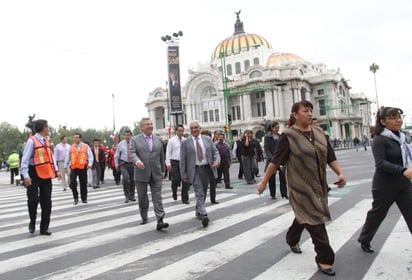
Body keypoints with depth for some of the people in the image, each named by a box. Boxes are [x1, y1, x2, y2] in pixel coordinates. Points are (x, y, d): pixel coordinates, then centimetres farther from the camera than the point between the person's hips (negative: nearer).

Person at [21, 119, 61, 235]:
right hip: (34, 175, -7)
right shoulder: (31, 141, -12)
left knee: (47, 202, 7)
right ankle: (32, 222, 23)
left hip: (46, 175, 7)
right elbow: (25, 159, -16)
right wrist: (26, 176, -23)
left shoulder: (46, 141, 9)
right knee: (33, 200, -5)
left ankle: (44, 228, 18)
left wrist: (56, 170, 7)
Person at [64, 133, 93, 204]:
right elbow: (68, 157, 13)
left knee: (83, 184, 6)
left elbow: (90, 156, -3)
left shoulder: (86, 146, 2)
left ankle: (84, 198, 19)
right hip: (73, 168, 1)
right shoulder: (71, 147, 9)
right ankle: (75, 197, 11)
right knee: (72, 183, -9)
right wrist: (66, 167, 12)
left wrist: (90, 164, -19)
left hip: (83, 168, -1)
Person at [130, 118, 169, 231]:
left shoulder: (158, 140, 11)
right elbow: (132, 153, -13)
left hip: (156, 174, 1)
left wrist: (162, 171, 16)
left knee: (157, 198, -5)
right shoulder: (135, 139, 2)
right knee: (142, 198, 11)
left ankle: (160, 221, -8)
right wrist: (137, 161, -33)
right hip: (141, 174, -1)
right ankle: (144, 218, 29)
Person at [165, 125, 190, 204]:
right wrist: (168, 164, -8)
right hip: (175, 162, -2)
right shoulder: (171, 140, 0)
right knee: (176, 180, -3)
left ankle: (185, 198, 10)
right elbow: (168, 153, -2)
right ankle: (174, 192, 29)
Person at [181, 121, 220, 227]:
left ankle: (198, 211, 32)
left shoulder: (207, 139, 8)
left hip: (207, 169, 4)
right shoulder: (185, 142, -1)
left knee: (202, 192, 15)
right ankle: (204, 215, -17)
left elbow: (215, 152, 9)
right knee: (199, 193, -11)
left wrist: (217, 161, -12)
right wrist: (184, 175, -4)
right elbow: (183, 160, -1)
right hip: (194, 170, -3)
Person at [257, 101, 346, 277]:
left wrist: (340, 173, -7)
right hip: (300, 187, -6)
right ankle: (324, 259, 12)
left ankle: (292, 239, 48)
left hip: (318, 186, 7)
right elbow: (276, 160, -11)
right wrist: (264, 181, -8)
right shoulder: (288, 136, -13)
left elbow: (330, 157, 8)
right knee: (315, 221, -3)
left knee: (304, 217, 23)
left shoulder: (319, 133, 5)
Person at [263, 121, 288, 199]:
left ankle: (284, 194, 1)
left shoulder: (280, 136, 10)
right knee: (272, 178, 4)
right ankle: (273, 194, 16)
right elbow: (266, 149, -7)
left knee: (283, 176, -6)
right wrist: (272, 159, -18)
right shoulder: (267, 137, -3)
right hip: (271, 159, -3)